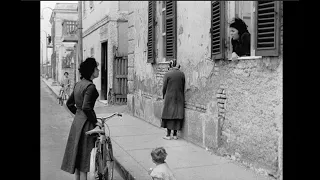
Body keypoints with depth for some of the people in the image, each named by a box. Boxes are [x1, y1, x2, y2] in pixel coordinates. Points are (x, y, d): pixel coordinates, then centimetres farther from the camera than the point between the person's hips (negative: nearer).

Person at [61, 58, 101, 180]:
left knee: (78, 153, 17)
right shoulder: (90, 86, -18)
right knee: (85, 153, 0)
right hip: (86, 122, -9)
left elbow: (69, 103, 15)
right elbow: (86, 107, -27)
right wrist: (95, 121, -17)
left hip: (77, 120, 9)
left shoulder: (78, 84, 9)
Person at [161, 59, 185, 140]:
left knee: (169, 115, 4)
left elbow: (164, 87, -6)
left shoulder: (167, 74, -9)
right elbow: (183, 87, 3)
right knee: (177, 114, 9)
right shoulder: (182, 74, 0)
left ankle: (168, 135, 5)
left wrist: (164, 96, 10)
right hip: (179, 98, 3)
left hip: (170, 97, -3)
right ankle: (175, 135, 13)